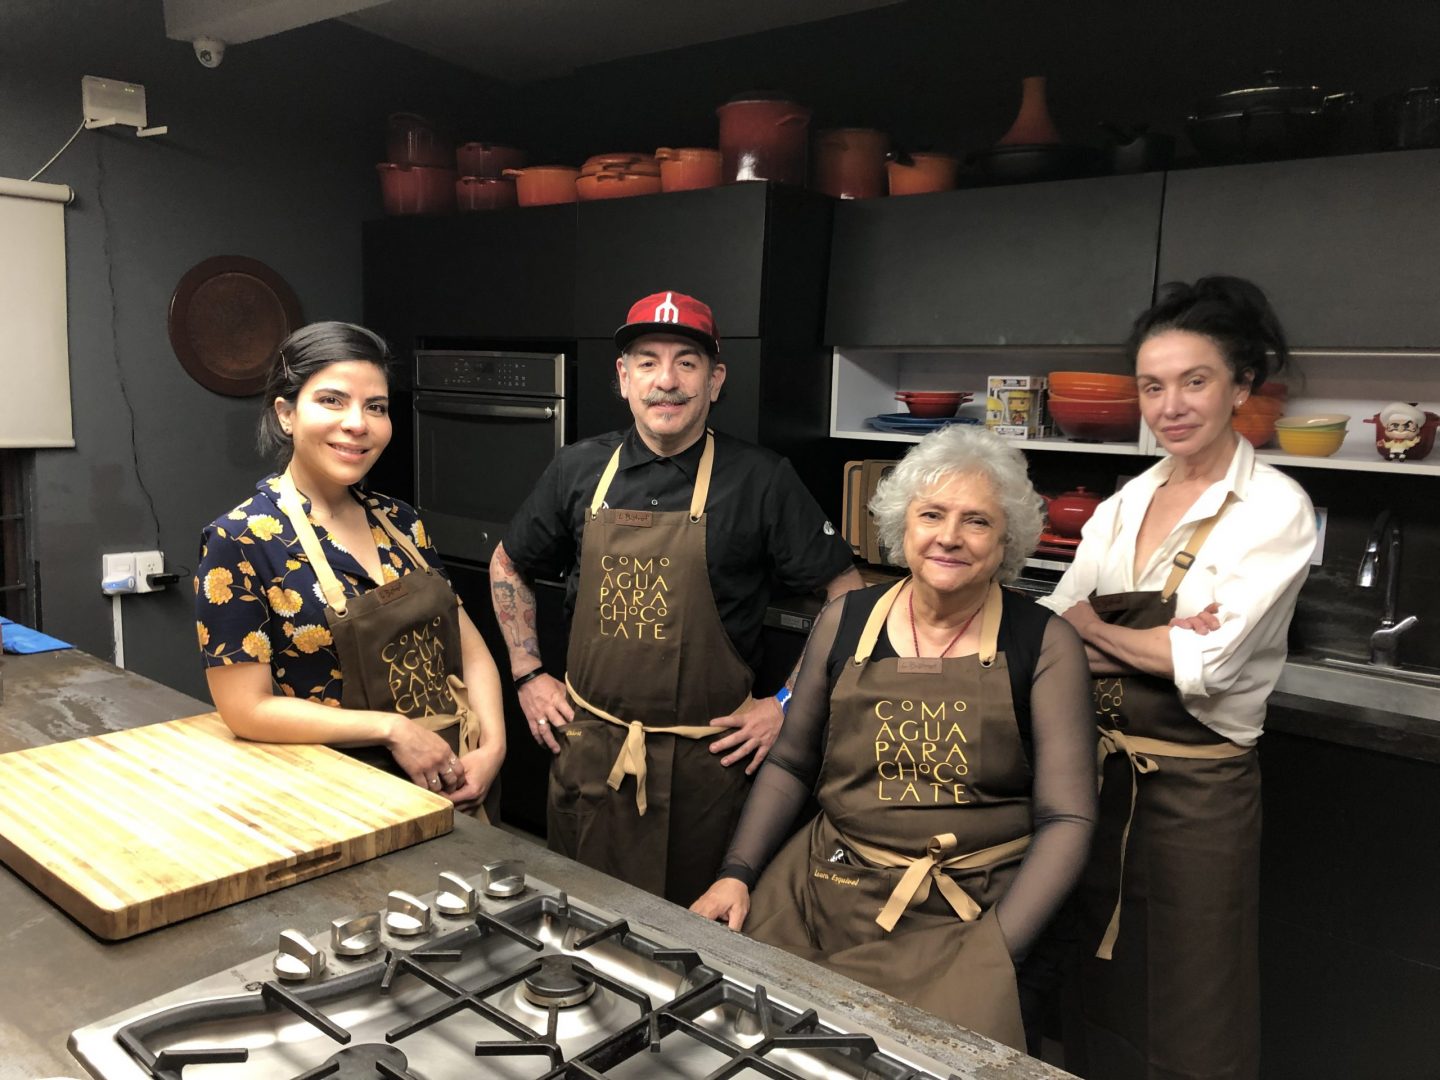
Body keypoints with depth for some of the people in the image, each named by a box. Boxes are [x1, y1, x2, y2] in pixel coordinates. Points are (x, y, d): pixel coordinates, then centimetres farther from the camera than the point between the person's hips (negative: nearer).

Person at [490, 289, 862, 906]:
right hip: (586, 749, 3)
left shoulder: (761, 480, -8)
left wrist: (791, 704, -7)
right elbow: (508, 565, 17)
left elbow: (847, 594, -3)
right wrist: (528, 673, 9)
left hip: (706, 758, -3)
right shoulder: (579, 470, 2)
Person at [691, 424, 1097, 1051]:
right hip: (820, 895, 3)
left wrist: (992, 951, -13)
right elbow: (791, 763, 11)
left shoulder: (1044, 645, -5)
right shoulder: (845, 622, 2)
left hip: (963, 916, -2)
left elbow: (1066, 818, -5)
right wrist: (737, 874, 1)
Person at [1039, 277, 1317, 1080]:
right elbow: (1058, 616, 0)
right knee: (1096, 992, 20)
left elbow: (1207, 663, -20)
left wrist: (1100, 632, -8)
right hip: (1098, 769, 6)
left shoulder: (1277, 510, -12)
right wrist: (1150, 640, -17)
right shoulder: (1130, 499, 6)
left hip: (1196, 786, -5)